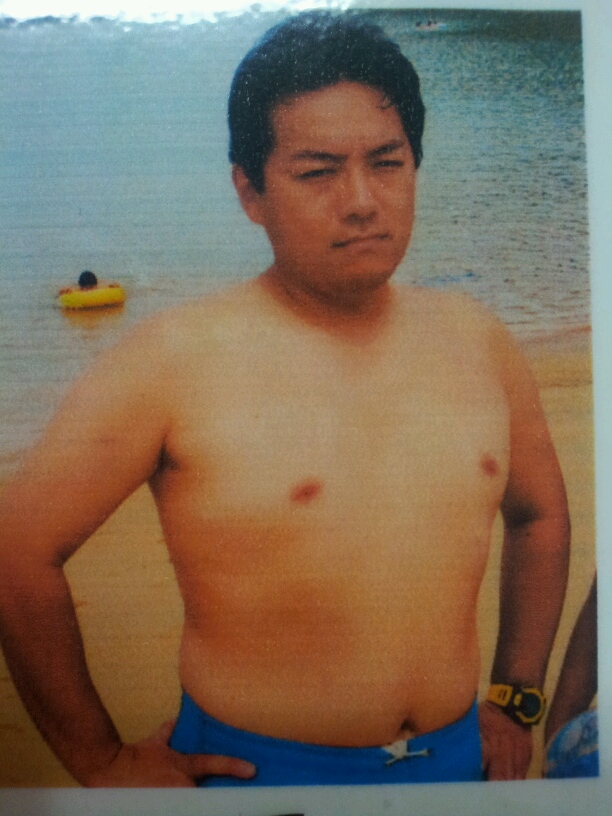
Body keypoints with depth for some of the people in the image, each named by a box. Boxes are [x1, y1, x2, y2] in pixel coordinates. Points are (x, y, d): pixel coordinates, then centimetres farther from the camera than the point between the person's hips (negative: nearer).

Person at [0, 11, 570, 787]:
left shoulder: (474, 338, -3)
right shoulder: (176, 358, -18)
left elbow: (540, 513, 10)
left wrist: (515, 697, 8)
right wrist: (102, 764, -6)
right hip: (256, 770, -3)